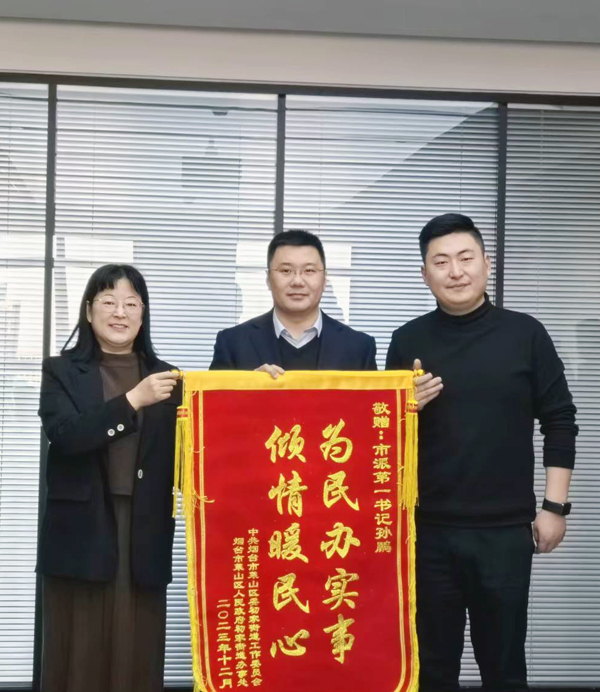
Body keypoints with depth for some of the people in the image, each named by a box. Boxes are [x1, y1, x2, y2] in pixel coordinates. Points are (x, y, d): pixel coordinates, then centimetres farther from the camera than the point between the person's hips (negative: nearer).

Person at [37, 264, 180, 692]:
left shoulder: (164, 377, 14)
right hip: (81, 535, -2)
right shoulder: (61, 372, 5)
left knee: (137, 656, 1)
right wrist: (133, 400, -19)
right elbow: (65, 435, -12)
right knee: (79, 655, 0)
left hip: (144, 535, 2)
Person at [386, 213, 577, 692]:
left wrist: (555, 506, -2)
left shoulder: (525, 334, 0)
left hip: (506, 528, -1)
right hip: (428, 528, 1)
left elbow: (559, 421, 2)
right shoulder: (408, 342, 3)